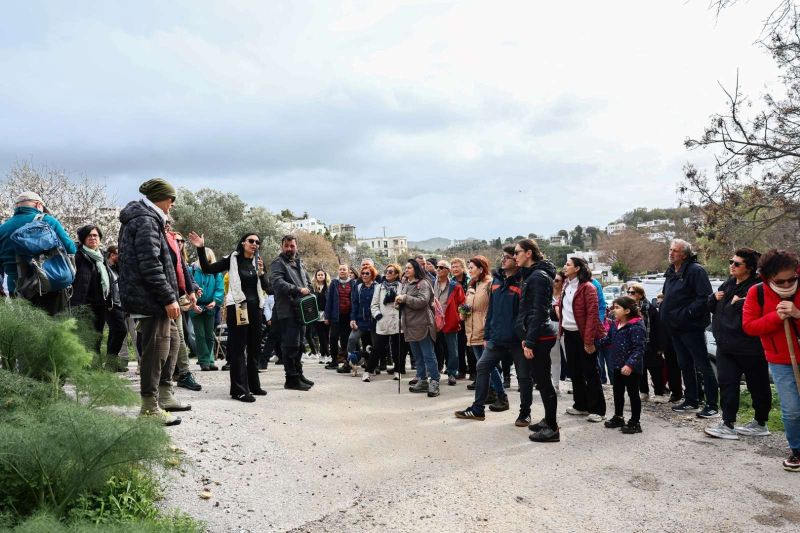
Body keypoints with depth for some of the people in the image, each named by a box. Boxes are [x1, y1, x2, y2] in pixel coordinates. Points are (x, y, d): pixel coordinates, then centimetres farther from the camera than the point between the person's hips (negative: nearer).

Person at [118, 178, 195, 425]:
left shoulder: (143, 219, 19)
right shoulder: (146, 222, -14)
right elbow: (151, 266, -23)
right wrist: (169, 298, -22)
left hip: (147, 297, 11)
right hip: (150, 297, -11)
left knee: (172, 339, 19)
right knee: (156, 349, -6)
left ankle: (164, 395, 26)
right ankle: (150, 407, 2)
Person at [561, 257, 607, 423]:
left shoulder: (587, 287, -13)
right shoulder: (566, 286, 12)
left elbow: (592, 315, -18)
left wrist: (589, 340, -22)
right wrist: (561, 329, 7)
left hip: (583, 336, -8)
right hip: (569, 334, 8)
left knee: (590, 372, -1)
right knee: (575, 371, 14)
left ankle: (597, 410, 8)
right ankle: (580, 405, 25)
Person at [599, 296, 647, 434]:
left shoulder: (636, 326, -20)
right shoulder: (615, 325, 6)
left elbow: (639, 348, -24)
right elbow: (608, 341, 15)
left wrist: (630, 364, -32)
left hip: (631, 368, -8)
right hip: (617, 366, 8)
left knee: (633, 393, 4)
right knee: (617, 392, 19)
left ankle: (635, 422, 16)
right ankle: (618, 417, 34)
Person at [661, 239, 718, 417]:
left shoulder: (695, 270, -12)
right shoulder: (670, 272, 15)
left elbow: (704, 297, -20)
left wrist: (688, 313, -21)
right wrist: (664, 313, 13)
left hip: (691, 327, -9)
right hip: (675, 328, 9)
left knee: (703, 365, -3)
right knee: (685, 365, 15)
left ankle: (712, 405, 3)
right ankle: (691, 401, 26)